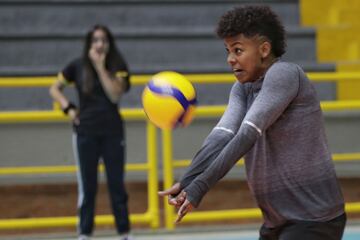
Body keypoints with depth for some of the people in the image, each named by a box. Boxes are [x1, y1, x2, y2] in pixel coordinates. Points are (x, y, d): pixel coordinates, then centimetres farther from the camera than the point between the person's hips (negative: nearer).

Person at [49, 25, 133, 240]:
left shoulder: (118, 67, -1)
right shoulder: (78, 66, 1)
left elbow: (115, 95, -16)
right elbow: (55, 89, 10)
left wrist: (100, 67, -17)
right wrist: (69, 109, -4)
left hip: (112, 131, 0)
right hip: (86, 132, 0)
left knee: (117, 184, 3)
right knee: (87, 186, 3)